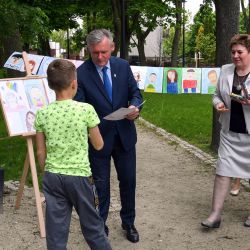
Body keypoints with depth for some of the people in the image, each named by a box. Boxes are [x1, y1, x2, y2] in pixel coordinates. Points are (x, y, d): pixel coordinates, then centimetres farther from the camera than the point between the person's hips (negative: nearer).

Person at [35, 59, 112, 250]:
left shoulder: (42, 114, -3)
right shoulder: (86, 110, -11)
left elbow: (41, 152, 4)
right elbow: (98, 145, 0)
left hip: (52, 177, 3)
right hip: (79, 176, -2)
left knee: (56, 230, 10)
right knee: (92, 225, 14)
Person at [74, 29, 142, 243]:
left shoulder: (123, 66, -2)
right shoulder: (81, 73, -13)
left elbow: (135, 92, 4)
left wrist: (135, 107, -19)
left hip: (124, 135, 3)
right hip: (98, 137, -3)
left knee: (128, 181, 15)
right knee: (101, 185, 10)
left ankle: (129, 223, 35)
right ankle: (100, 227, 28)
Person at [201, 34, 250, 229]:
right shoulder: (225, 71, 4)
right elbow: (217, 95, 13)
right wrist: (218, 104, -9)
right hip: (230, 131, 4)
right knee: (222, 170, 2)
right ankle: (216, 214, 8)